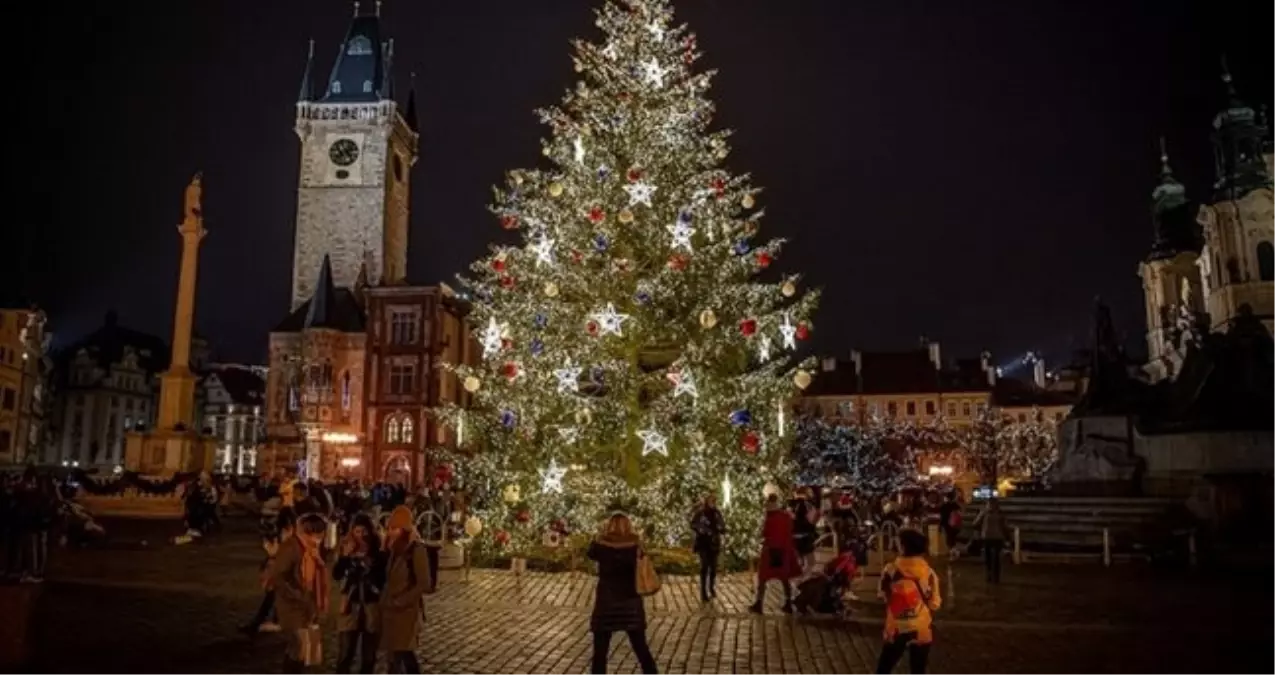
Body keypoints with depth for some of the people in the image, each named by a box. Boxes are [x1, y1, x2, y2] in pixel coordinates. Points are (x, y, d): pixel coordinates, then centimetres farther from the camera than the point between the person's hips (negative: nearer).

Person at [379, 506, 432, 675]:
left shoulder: (416, 550, -14)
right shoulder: (394, 549, 8)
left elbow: (424, 584, -17)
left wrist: (400, 601, -15)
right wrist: (386, 599, 3)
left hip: (406, 611, -7)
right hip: (390, 611, 7)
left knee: (405, 654, -10)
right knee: (394, 656, 11)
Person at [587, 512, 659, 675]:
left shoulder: (602, 545, -9)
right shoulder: (635, 545, -6)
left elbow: (591, 553, 12)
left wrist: (600, 534, 15)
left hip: (606, 602, -2)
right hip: (631, 603, 2)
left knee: (600, 652, 7)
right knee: (642, 649, 15)